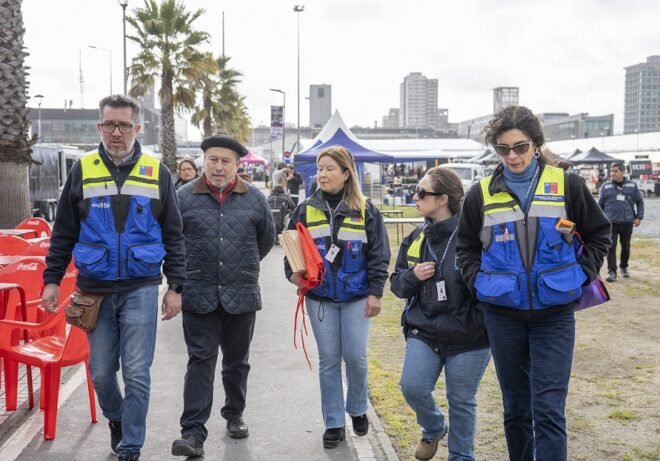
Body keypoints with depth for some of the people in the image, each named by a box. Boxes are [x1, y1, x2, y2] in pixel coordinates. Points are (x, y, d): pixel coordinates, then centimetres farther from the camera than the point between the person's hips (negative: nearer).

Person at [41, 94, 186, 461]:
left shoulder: (157, 173, 1)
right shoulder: (83, 171, 3)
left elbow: (173, 236, 4)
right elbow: (63, 233, 8)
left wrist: (175, 286, 0)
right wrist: (52, 280, 4)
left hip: (141, 289, -1)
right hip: (94, 289, 2)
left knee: (136, 373, -2)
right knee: (101, 371, 12)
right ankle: (116, 419, 40)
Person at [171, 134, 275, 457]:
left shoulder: (254, 198, 3)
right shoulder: (183, 197, -1)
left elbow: (266, 239, 15)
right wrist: (186, 271, 10)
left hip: (241, 295, 2)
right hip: (199, 296, -2)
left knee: (237, 361, 15)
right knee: (200, 361, -3)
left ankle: (234, 416, 34)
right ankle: (193, 433, -1)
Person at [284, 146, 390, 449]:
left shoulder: (365, 210, -2)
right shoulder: (306, 209, 2)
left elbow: (378, 254, -1)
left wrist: (375, 292, -5)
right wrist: (292, 273, -13)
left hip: (356, 297, -1)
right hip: (319, 297, 1)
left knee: (356, 357, 1)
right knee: (328, 360, 6)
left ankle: (358, 410, 27)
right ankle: (333, 423, 18)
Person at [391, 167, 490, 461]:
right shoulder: (416, 238, 6)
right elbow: (398, 284, 12)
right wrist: (412, 275, -9)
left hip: (467, 337, -4)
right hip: (423, 331, 5)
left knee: (461, 401, 10)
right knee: (413, 387, -5)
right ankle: (433, 429, 29)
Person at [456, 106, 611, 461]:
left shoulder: (566, 185, -2)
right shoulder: (481, 193, 1)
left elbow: (599, 233, 10)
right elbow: (466, 247, 13)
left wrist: (582, 275, -1)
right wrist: (478, 282, -1)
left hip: (554, 313, -1)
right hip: (502, 314, 2)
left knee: (549, 409, -5)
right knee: (516, 407, 13)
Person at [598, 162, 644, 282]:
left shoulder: (632, 185, 5)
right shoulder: (606, 186, 4)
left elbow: (639, 202, 10)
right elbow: (600, 204, 9)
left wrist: (639, 217, 2)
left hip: (627, 222, 1)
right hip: (611, 222, -1)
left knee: (626, 246, 13)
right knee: (611, 247, -7)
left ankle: (624, 267, 32)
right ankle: (612, 272, -3)